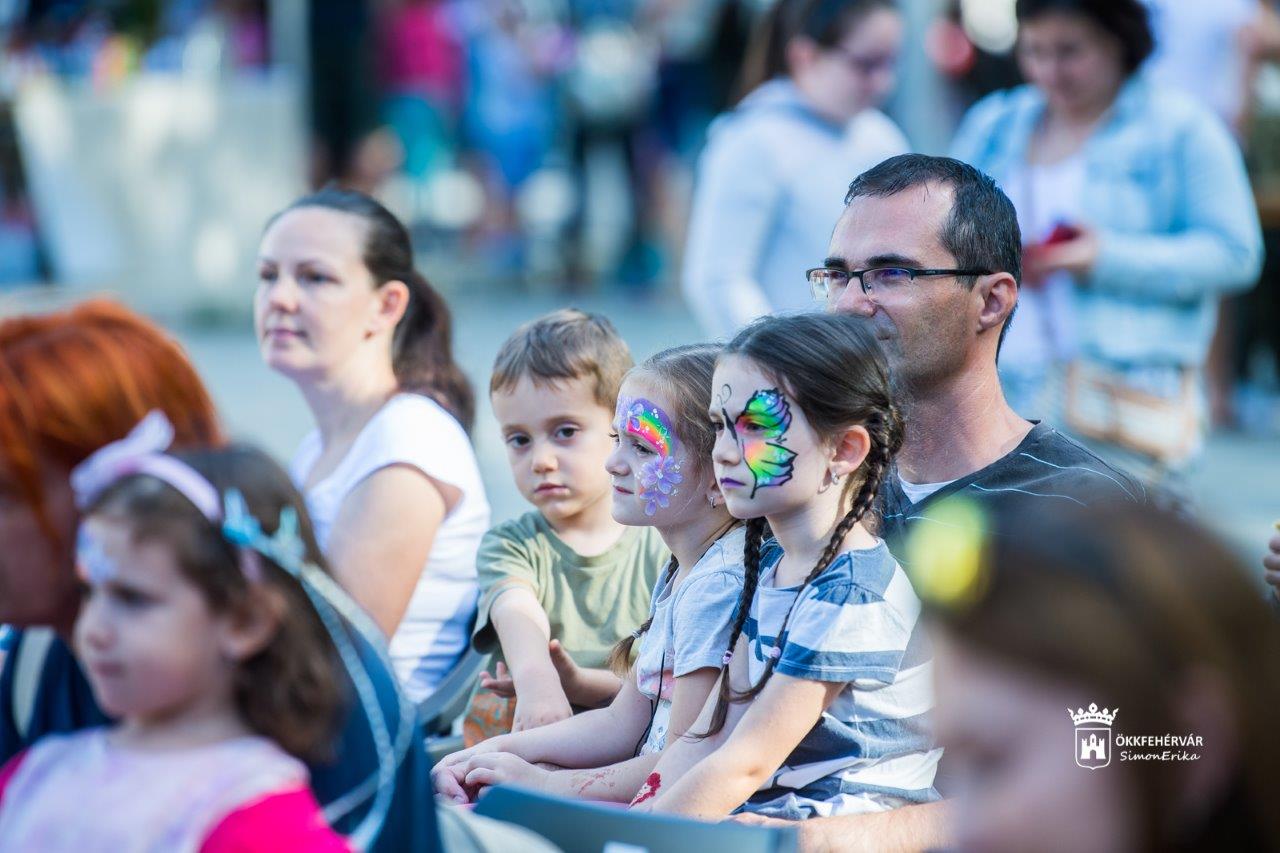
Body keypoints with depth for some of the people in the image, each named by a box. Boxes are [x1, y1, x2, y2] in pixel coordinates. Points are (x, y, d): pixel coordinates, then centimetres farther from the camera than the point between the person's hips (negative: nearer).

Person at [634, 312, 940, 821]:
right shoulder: (769, 566, 12)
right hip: (770, 811, 9)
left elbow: (744, 766, -18)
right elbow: (710, 738, 9)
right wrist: (631, 817, -4)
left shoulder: (852, 593, -17)